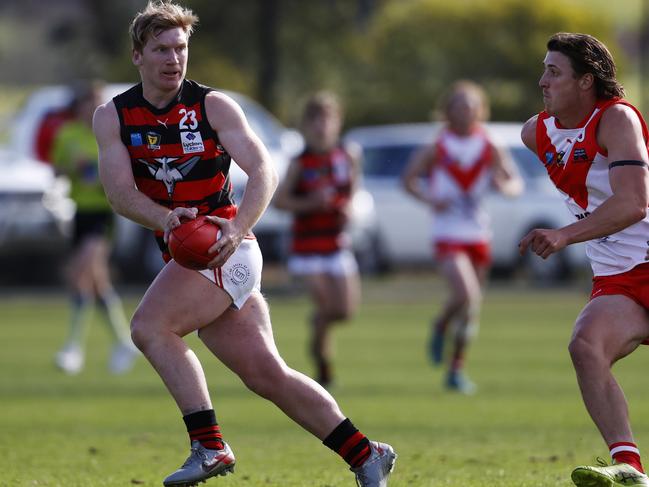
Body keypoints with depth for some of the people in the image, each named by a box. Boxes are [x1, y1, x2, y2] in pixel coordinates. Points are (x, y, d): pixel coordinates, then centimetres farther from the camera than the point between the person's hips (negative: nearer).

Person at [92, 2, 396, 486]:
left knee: (150, 326, -24)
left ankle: (209, 445, -23)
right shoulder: (113, 116, 6)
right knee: (267, 374, 2)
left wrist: (237, 229, -31)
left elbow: (264, 171, -13)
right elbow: (119, 189, -7)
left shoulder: (213, 106, -4)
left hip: (224, 250, -5)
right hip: (184, 252, 5)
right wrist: (165, 218, -27)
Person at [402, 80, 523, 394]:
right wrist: (429, 198, -17)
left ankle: (456, 369, 21)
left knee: (472, 305, 8)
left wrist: (505, 184, -26)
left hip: (478, 235, 4)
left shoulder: (490, 149, 1)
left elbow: (516, 183, -2)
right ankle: (440, 327, 9)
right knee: (466, 295, -23)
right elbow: (409, 179, 1)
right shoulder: (437, 149, -4)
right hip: (447, 236, -4)